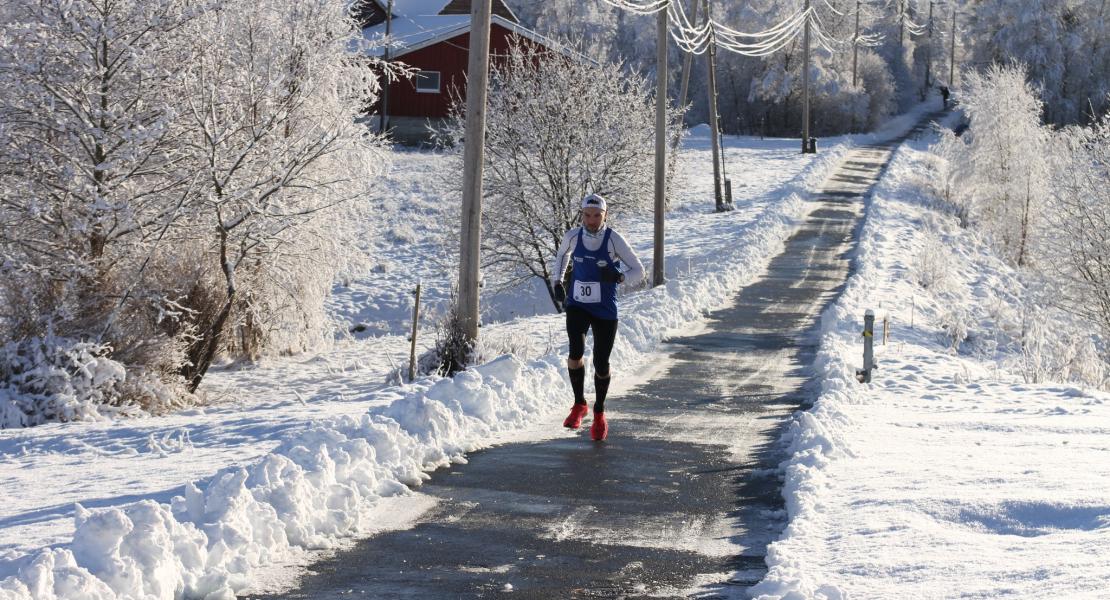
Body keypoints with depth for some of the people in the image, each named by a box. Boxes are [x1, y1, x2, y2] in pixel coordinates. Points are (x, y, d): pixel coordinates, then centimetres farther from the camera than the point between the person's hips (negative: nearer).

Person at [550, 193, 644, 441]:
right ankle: (579, 405, 0)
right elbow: (562, 254, 20)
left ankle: (599, 413, 29)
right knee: (576, 351, -22)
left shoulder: (614, 240, -13)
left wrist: (618, 276, -26)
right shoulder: (573, 236, -5)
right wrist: (557, 281, 13)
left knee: (601, 364, 3)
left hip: (605, 311, -1)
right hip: (577, 306, 1)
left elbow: (638, 272, -8)